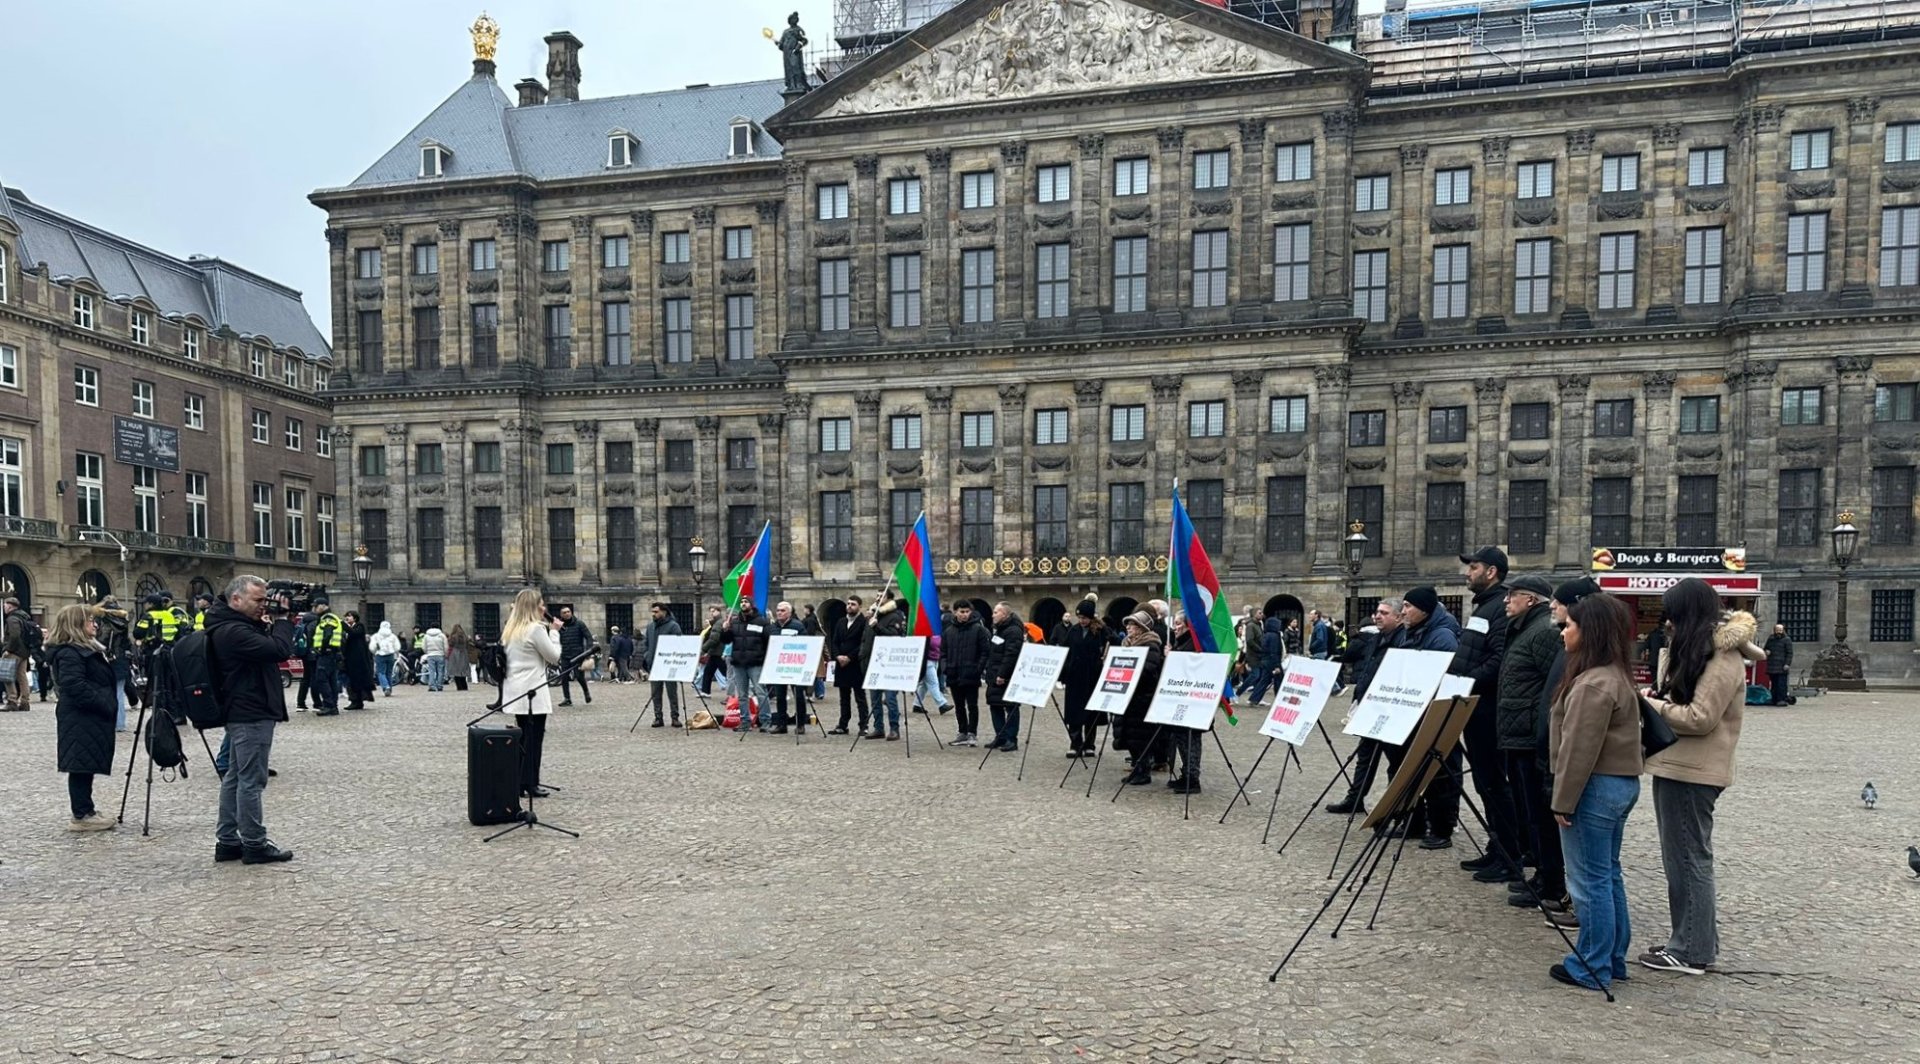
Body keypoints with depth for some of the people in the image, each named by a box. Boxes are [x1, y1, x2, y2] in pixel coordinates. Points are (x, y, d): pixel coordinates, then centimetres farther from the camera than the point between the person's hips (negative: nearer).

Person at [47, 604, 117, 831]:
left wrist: (109, 705, 12)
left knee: (87, 766, 12)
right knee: (82, 765, -5)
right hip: (81, 720, -10)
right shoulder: (70, 653, -14)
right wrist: (105, 705, -20)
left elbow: (103, 681, 21)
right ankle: (81, 816, -1)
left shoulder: (88, 648, 17)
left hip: (91, 718, 10)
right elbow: (76, 687, -23)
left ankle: (85, 812, 18)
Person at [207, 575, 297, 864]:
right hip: (252, 715, -11)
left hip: (243, 713, 11)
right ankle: (254, 845, 1)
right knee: (251, 781, -5)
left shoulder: (235, 626, 13)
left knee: (234, 778, 13)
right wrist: (282, 619, -14)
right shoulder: (233, 631, -20)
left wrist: (274, 623, 4)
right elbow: (280, 651, -27)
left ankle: (227, 841, 20)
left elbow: (268, 647, 18)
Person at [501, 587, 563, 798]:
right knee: (534, 738, -3)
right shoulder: (536, 628, -14)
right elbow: (554, 657, -10)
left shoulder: (511, 630, 12)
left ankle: (519, 782, 14)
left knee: (522, 737, 13)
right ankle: (530, 784, -3)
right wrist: (554, 632, 0)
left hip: (516, 691, 9)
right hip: (533, 691, -9)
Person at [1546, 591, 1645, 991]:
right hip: (1621, 784, 10)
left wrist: (1563, 801, -16)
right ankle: (1613, 960, 25)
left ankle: (1592, 968, 7)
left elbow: (1580, 749, -22)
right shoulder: (1616, 675, 12)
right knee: (1608, 875, 17)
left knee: (1590, 879, -2)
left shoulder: (1594, 683, -21)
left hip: (1596, 788, -10)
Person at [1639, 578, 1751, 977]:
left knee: (1687, 859, -2)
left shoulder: (1723, 659, -16)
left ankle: (1692, 952, 7)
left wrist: (1653, 705, -8)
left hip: (1691, 773, -10)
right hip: (1677, 767, 10)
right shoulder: (1702, 650, 16)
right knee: (1682, 858, 16)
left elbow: (1699, 718, -20)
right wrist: (1661, 699, 2)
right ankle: (1694, 940, 26)